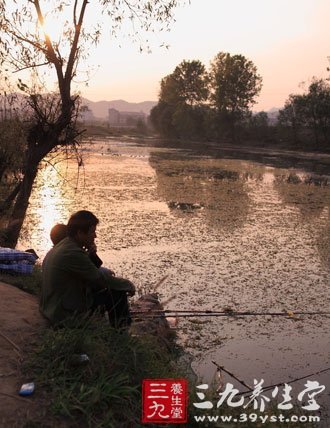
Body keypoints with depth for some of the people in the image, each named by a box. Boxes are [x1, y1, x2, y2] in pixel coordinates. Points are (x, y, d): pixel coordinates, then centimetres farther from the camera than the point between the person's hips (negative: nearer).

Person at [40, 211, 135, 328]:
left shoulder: (63, 244, 4)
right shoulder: (73, 253, -26)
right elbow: (100, 278, -19)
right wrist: (128, 284, -5)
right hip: (65, 316, -10)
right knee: (118, 292, -6)